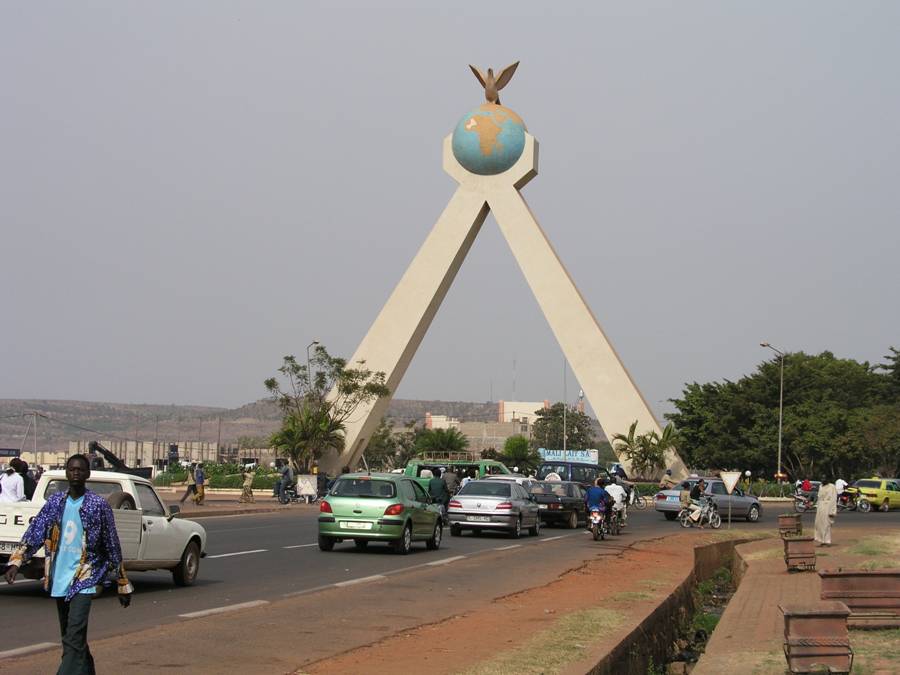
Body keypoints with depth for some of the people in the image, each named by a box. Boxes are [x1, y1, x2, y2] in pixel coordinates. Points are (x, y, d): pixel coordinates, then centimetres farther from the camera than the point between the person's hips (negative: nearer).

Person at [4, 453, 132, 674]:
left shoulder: (99, 505, -4)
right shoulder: (55, 502, 7)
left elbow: (112, 546, 1)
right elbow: (34, 533, 2)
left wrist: (123, 584, 4)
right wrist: (16, 562, -14)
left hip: (84, 580, -5)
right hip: (59, 580, 5)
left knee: (74, 639, -16)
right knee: (69, 638, 14)